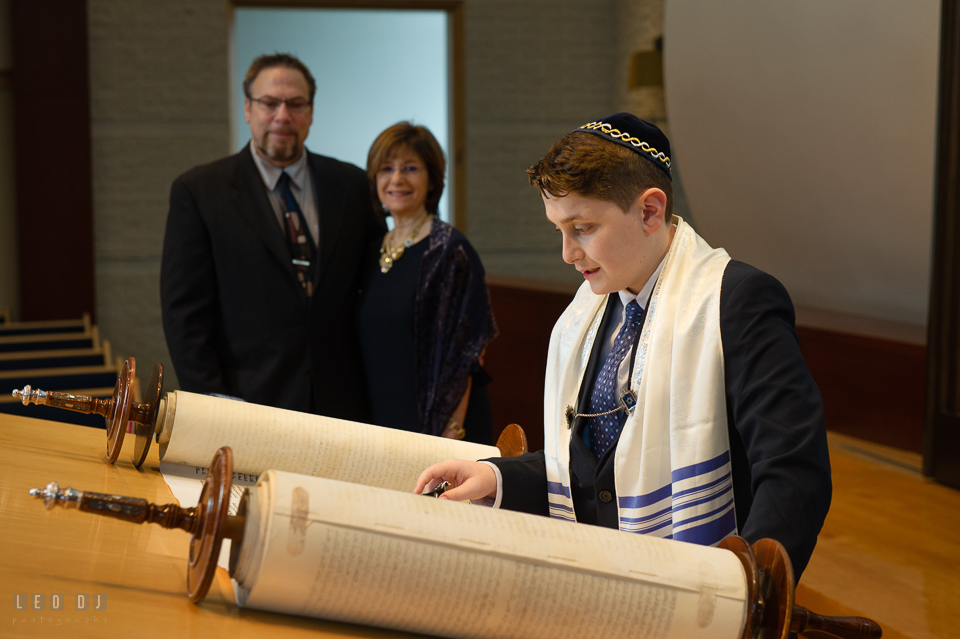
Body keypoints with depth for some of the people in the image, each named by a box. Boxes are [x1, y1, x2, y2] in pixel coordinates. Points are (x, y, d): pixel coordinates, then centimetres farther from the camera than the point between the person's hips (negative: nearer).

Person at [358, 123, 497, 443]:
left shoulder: (450, 250, -10)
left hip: (433, 422, -5)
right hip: (382, 422, 6)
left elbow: (464, 354, -13)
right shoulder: (372, 253, 9)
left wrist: (452, 432, -17)